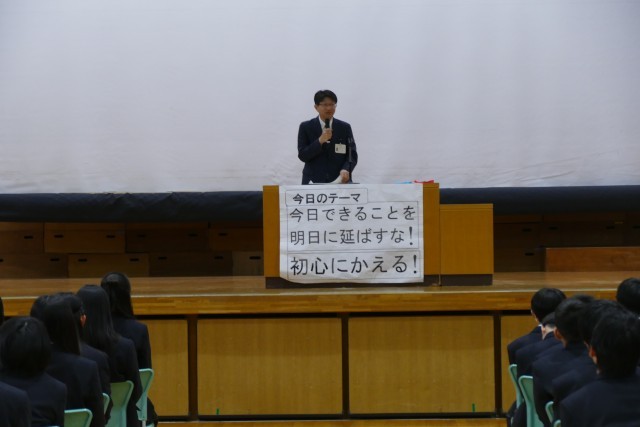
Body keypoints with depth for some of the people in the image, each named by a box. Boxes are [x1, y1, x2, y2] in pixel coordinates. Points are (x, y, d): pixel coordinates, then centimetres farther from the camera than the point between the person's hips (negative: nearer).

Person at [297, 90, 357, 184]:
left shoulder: (345, 127, 9)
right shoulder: (306, 127, 5)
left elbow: (352, 155, 5)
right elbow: (302, 156, -2)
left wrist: (346, 169, -15)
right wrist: (320, 141, -15)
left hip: (340, 181, 1)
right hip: (314, 182, -1)